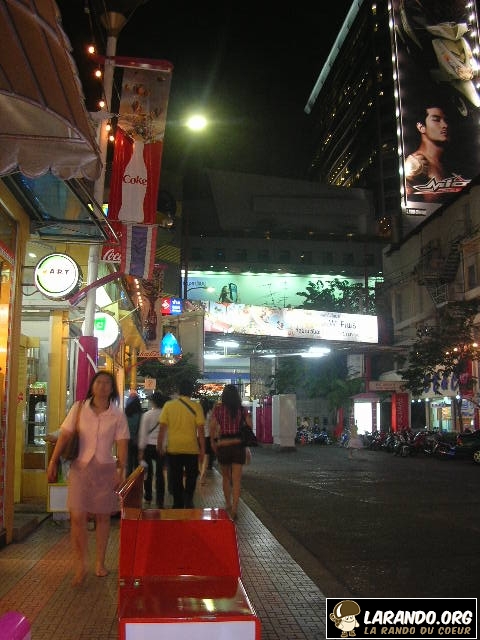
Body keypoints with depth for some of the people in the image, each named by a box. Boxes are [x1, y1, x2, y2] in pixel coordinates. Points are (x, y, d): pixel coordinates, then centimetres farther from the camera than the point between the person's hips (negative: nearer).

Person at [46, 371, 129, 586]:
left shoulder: (117, 415, 1)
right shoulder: (79, 409, 1)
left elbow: (122, 444, -1)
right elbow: (64, 435, -1)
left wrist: (121, 470, -9)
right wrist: (53, 462, -7)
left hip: (105, 469, 0)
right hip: (80, 467, 0)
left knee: (103, 517, 9)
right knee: (77, 517, -7)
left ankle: (100, 562, 24)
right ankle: (81, 565, 8)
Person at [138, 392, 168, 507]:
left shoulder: (147, 415, -8)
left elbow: (143, 433, -5)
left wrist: (141, 450, 2)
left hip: (149, 446, -1)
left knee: (148, 472, 15)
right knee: (160, 473, 5)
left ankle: (148, 497, 26)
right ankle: (160, 501, 4)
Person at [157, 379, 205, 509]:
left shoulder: (168, 405, -2)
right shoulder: (196, 406, -6)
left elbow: (162, 428, -1)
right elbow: (200, 430, -7)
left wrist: (160, 446, 10)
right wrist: (202, 450, 0)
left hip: (173, 448, 1)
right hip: (192, 449, -1)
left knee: (175, 479, 13)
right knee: (191, 476, 16)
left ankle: (178, 504, 17)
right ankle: (188, 498, -4)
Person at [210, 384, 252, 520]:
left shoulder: (218, 408, -3)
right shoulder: (241, 409, 0)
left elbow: (212, 426, -8)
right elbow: (249, 425, -5)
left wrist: (213, 442, 3)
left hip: (223, 445, 0)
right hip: (238, 445, 0)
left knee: (226, 477, 19)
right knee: (236, 479, 1)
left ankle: (228, 505, 29)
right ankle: (234, 508, -9)